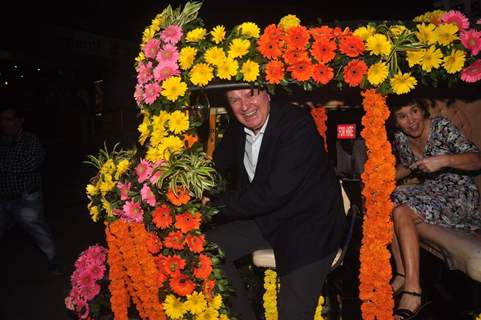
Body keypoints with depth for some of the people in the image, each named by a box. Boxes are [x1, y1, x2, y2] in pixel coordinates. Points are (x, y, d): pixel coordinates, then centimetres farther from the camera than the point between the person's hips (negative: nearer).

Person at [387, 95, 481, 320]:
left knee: (402, 213, -28)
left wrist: (444, 160, -35)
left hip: (459, 194, -6)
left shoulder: (442, 127, -14)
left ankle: (413, 290, -27)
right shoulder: (400, 138, 2)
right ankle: (402, 276, -13)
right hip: (430, 191, 6)